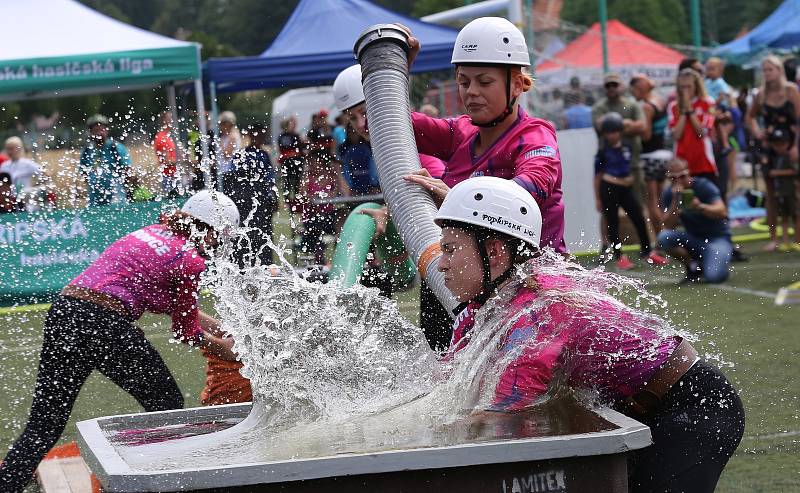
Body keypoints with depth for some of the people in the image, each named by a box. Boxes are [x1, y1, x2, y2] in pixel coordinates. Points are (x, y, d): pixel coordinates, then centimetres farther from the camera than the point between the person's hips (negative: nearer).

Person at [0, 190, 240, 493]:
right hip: (106, 325, -7)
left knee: (42, 427, 8)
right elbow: (187, 331, 11)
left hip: (62, 312, 7)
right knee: (167, 408, 15)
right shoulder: (191, 260, -1)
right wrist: (226, 349, 26)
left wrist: (221, 328, 37)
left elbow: (180, 306, 33)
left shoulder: (153, 232, 22)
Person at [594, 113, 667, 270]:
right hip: (609, 189, -4)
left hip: (625, 189, 4)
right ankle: (619, 257, 10)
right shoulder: (603, 152, -4)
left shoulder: (627, 148, 6)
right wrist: (597, 198, -1)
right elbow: (598, 175, 0)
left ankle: (647, 252, 15)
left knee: (639, 219, 3)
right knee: (612, 223, 2)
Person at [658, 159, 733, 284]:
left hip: (717, 237, -4)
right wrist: (676, 201, -28)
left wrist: (700, 207, -44)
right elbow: (668, 226, -15)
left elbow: (721, 212, -25)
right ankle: (693, 267, -4)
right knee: (664, 237, -25)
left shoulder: (704, 186, -14)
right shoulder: (669, 194, -4)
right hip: (693, 238, 4)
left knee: (714, 276, -30)